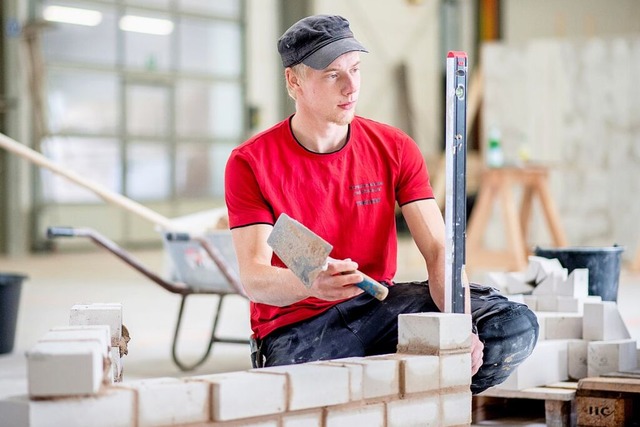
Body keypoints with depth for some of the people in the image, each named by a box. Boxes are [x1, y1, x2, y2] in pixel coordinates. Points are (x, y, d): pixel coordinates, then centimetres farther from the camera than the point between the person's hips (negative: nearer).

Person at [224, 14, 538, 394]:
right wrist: (310, 283, -40)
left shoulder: (395, 149, 0)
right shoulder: (250, 163, -9)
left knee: (516, 327, -18)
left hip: (378, 304, 3)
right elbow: (253, 279, -16)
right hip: (297, 325, -3)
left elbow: (438, 249, -8)